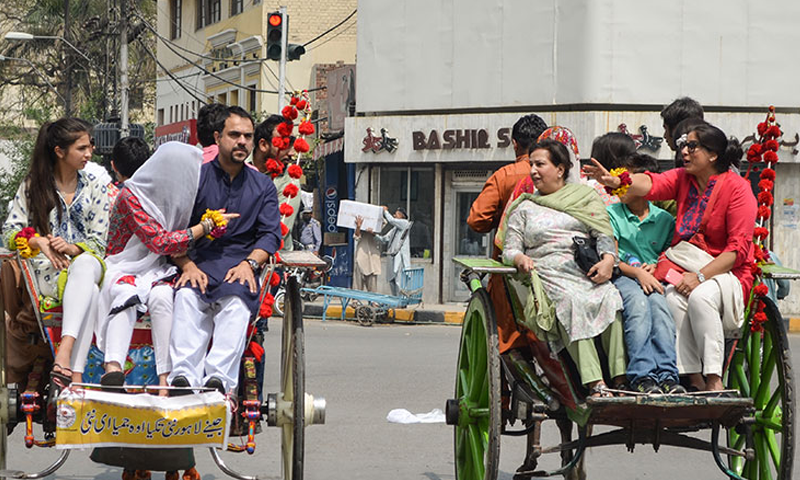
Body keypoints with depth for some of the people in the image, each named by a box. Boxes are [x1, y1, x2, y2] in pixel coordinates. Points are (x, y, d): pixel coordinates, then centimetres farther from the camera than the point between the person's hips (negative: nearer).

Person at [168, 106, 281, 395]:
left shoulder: (263, 186, 19)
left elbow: (270, 235, 8)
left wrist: (249, 263, -12)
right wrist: (187, 265, -12)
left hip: (240, 265, 0)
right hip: (199, 260, 0)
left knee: (237, 300, -35)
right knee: (187, 296, -34)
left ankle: (220, 377, -49)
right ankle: (184, 376, -47)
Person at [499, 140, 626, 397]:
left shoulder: (585, 196, 20)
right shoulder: (524, 208, 22)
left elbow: (604, 234, 9)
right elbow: (510, 248, 15)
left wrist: (608, 260, -11)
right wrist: (520, 258, -9)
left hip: (588, 270, 1)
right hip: (549, 273, -1)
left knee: (611, 297, -32)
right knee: (571, 301, -36)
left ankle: (621, 380, -37)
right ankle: (595, 385, -45)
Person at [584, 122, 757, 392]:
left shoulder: (737, 188, -6)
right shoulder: (683, 179, 10)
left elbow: (739, 248, -13)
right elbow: (651, 184, -10)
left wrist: (701, 276, -23)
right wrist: (615, 182, -30)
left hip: (727, 273, -4)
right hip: (684, 269, 4)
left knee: (700, 296, -35)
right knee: (673, 297, -30)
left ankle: (714, 379, -31)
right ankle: (694, 379, -30)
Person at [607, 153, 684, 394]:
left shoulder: (665, 219, 17)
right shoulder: (611, 214, 13)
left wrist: (655, 268, -6)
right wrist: (637, 273, -13)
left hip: (653, 280, 1)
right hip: (622, 278, -1)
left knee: (658, 302, -35)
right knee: (637, 300, -37)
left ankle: (667, 374, -47)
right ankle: (642, 376, -50)